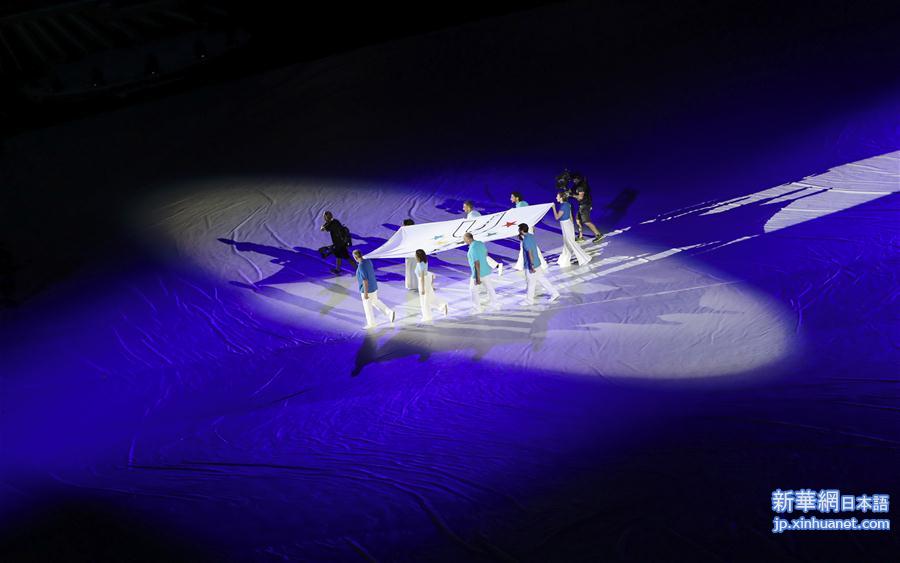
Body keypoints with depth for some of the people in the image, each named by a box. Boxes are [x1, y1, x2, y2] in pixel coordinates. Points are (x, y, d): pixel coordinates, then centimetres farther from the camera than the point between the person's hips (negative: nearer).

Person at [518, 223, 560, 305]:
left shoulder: (526, 241, -24)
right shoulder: (531, 236, 5)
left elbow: (530, 253, -28)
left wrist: (531, 266, -27)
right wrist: (521, 238, 11)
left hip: (531, 266, -9)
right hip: (537, 263, 9)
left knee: (530, 283, 7)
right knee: (542, 279, 18)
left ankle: (529, 300, 22)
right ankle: (554, 293, 21)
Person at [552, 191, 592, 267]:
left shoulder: (563, 207, -24)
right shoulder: (567, 204, 3)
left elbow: (557, 217, -21)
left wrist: (554, 208, -17)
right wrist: (572, 225, 20)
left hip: (566, 226, -9)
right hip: (569, 224, 9)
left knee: (571, 243, 0)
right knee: (566, 243, 17)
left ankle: (583, 258, 4)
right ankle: (564, 260, 27)